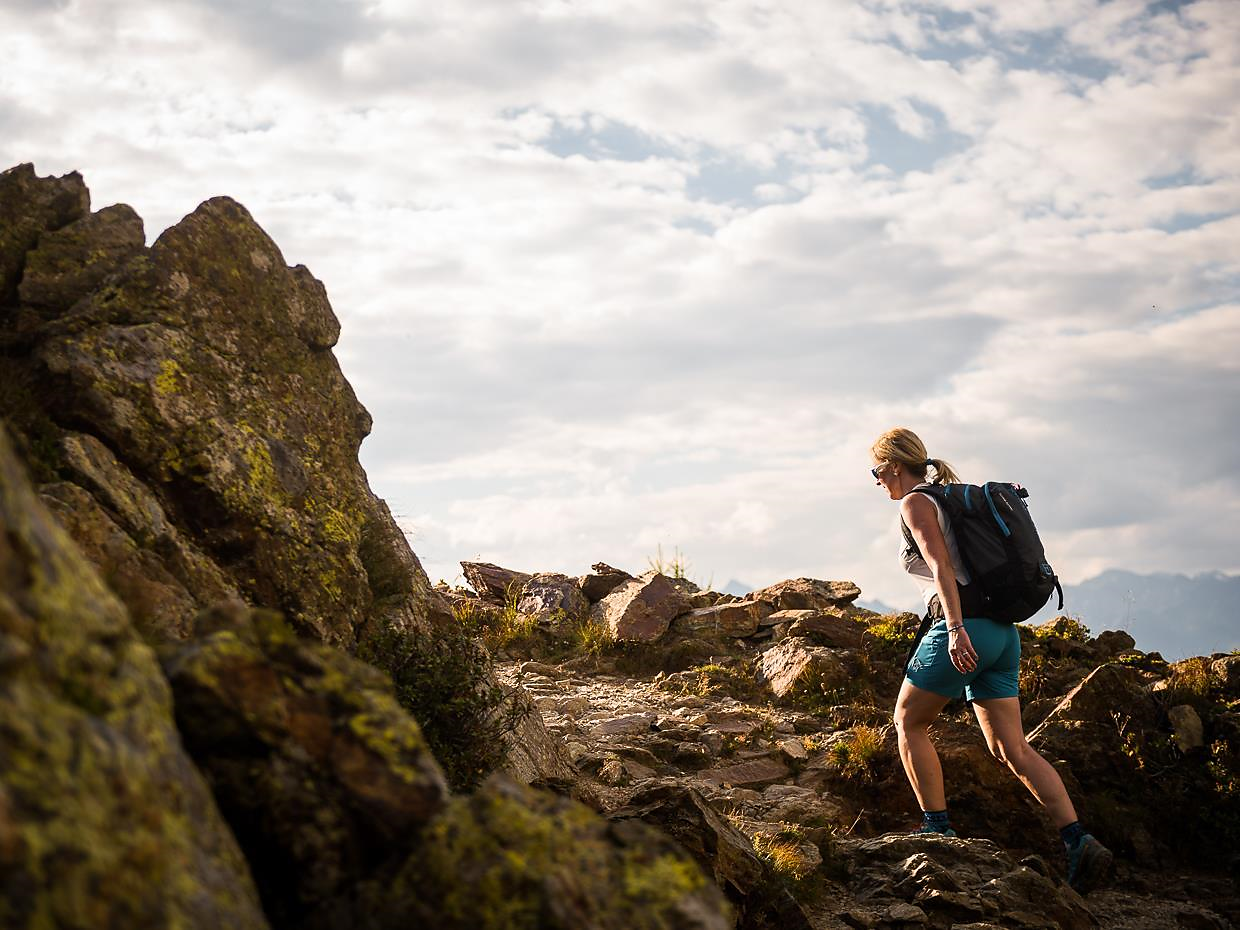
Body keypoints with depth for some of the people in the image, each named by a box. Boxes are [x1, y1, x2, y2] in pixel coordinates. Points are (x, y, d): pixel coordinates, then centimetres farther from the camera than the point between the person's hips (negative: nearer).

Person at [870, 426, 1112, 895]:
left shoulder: (915, 503, -4)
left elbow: (941, 566, -18)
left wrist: (956, 629, -29)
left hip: (966, 628, -8)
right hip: (1003, 632, 8)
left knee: (908, 720, 11)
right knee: (1012, 748, 5)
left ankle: (938, 828, 8)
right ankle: (1080, 842, -8)